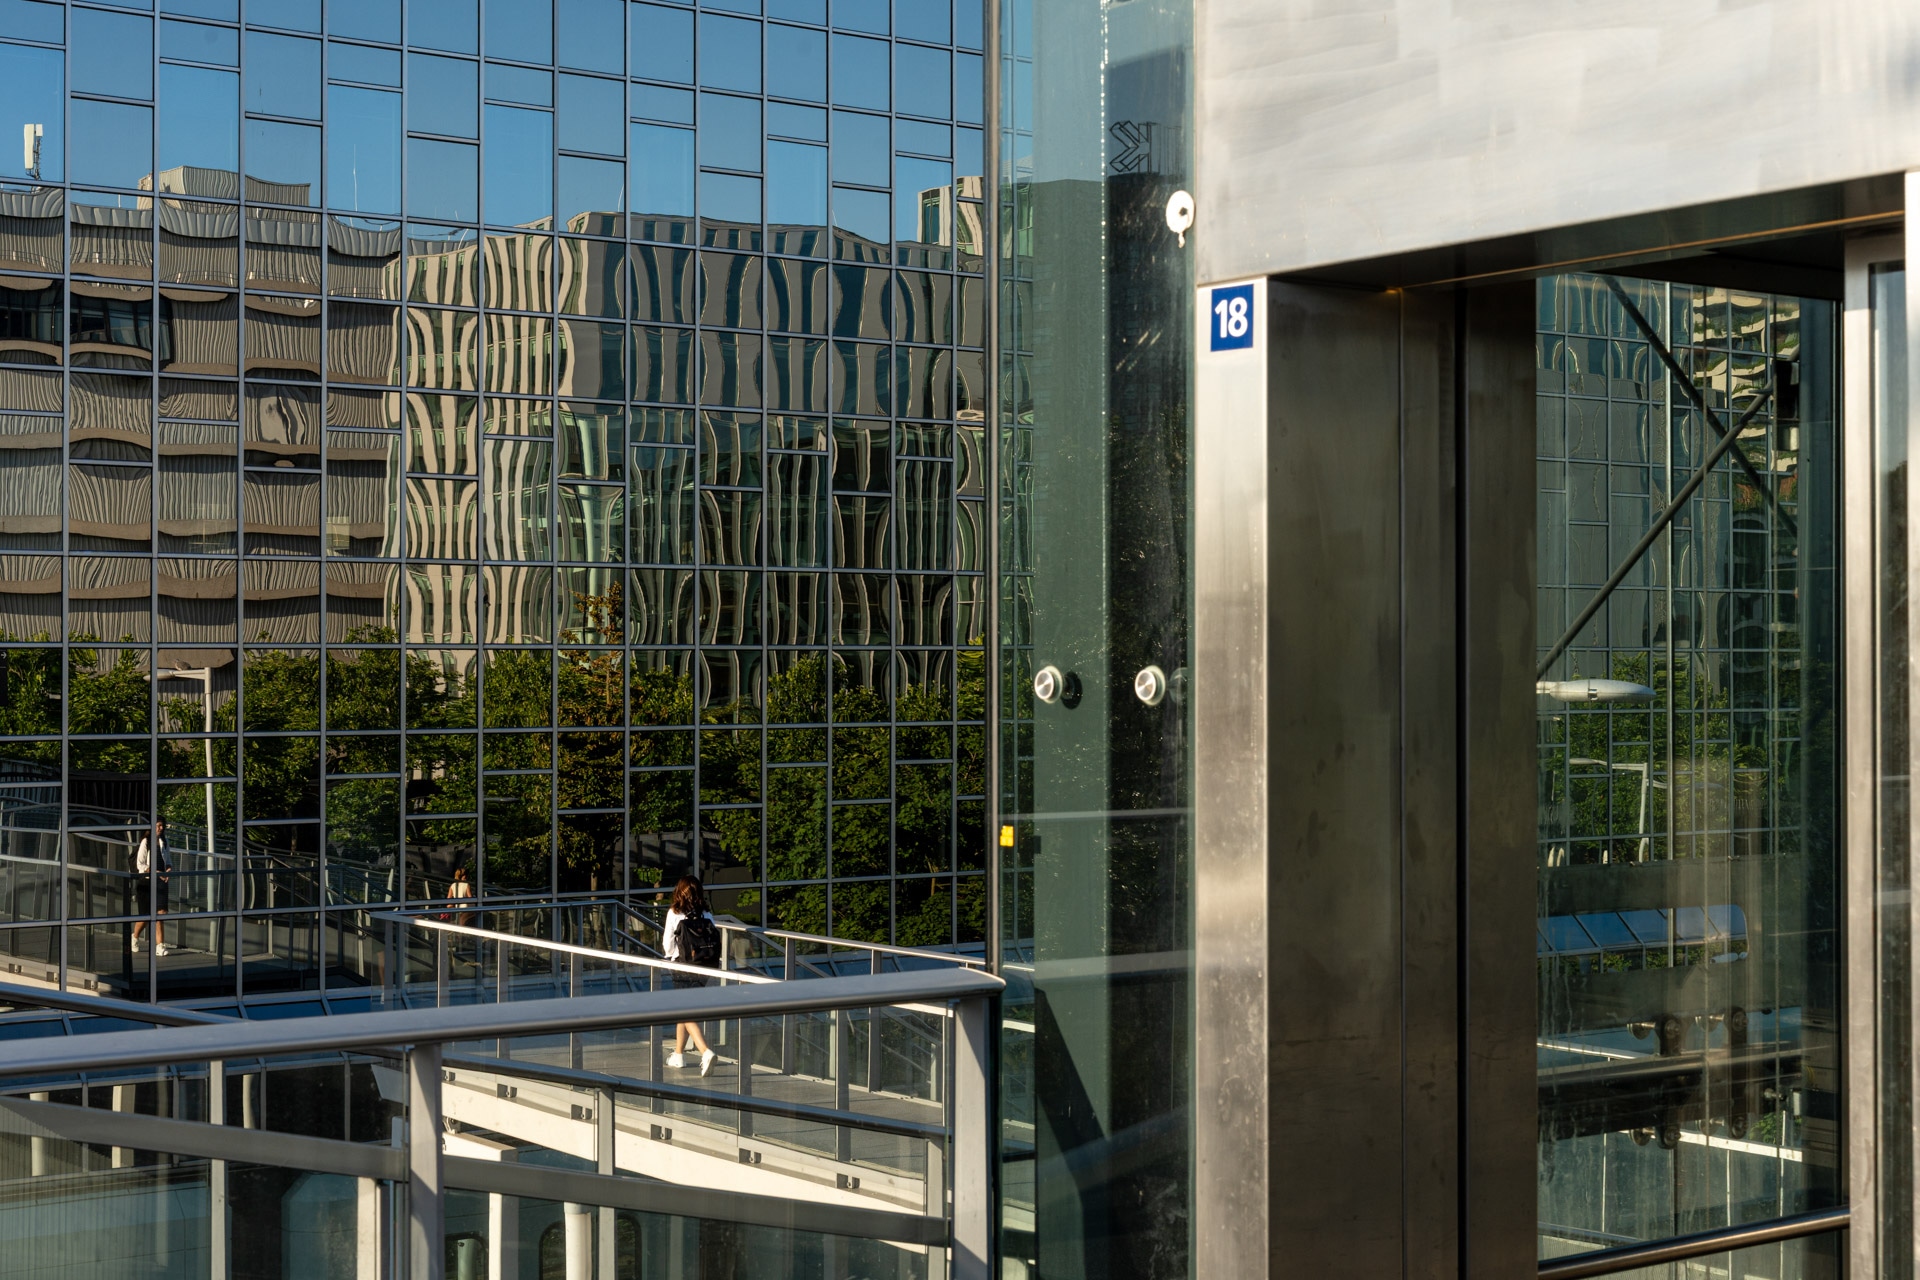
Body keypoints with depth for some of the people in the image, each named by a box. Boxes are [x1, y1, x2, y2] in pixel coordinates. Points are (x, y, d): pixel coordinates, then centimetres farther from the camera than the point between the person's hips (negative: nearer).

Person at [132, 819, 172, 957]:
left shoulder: (164, 842, 10)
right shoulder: (146, 842, -8)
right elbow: (140, 864, -11)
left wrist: (169, 869, -4)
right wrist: (155, 872, -22)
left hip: (160, 881, 4)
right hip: (146, 882, -4)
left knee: (161, 913, -11)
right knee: (146, 916, 4)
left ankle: (160, 945, -11)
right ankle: (135, 937, 33)